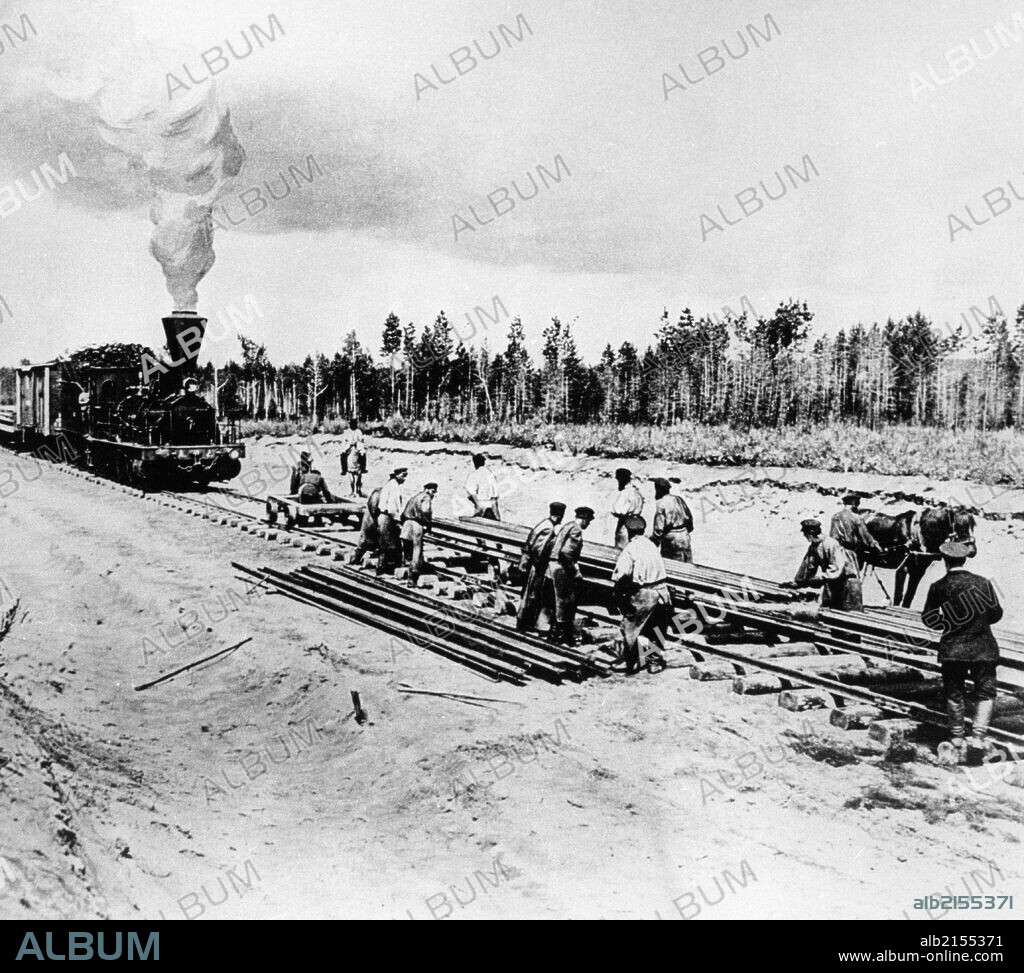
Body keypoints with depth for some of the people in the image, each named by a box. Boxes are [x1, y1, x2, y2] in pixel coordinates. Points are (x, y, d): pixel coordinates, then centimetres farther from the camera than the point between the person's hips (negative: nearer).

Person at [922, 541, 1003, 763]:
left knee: (954, 695, 12)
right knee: (985, 692, 10)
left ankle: (957, 741, 19)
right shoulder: (983, 582, -6)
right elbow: (996, 614, 0)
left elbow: (928, 618, -2)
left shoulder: (938, 587, -6)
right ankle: (979, 734, -5)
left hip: (952, 650, 1)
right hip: (982, 648, -1)